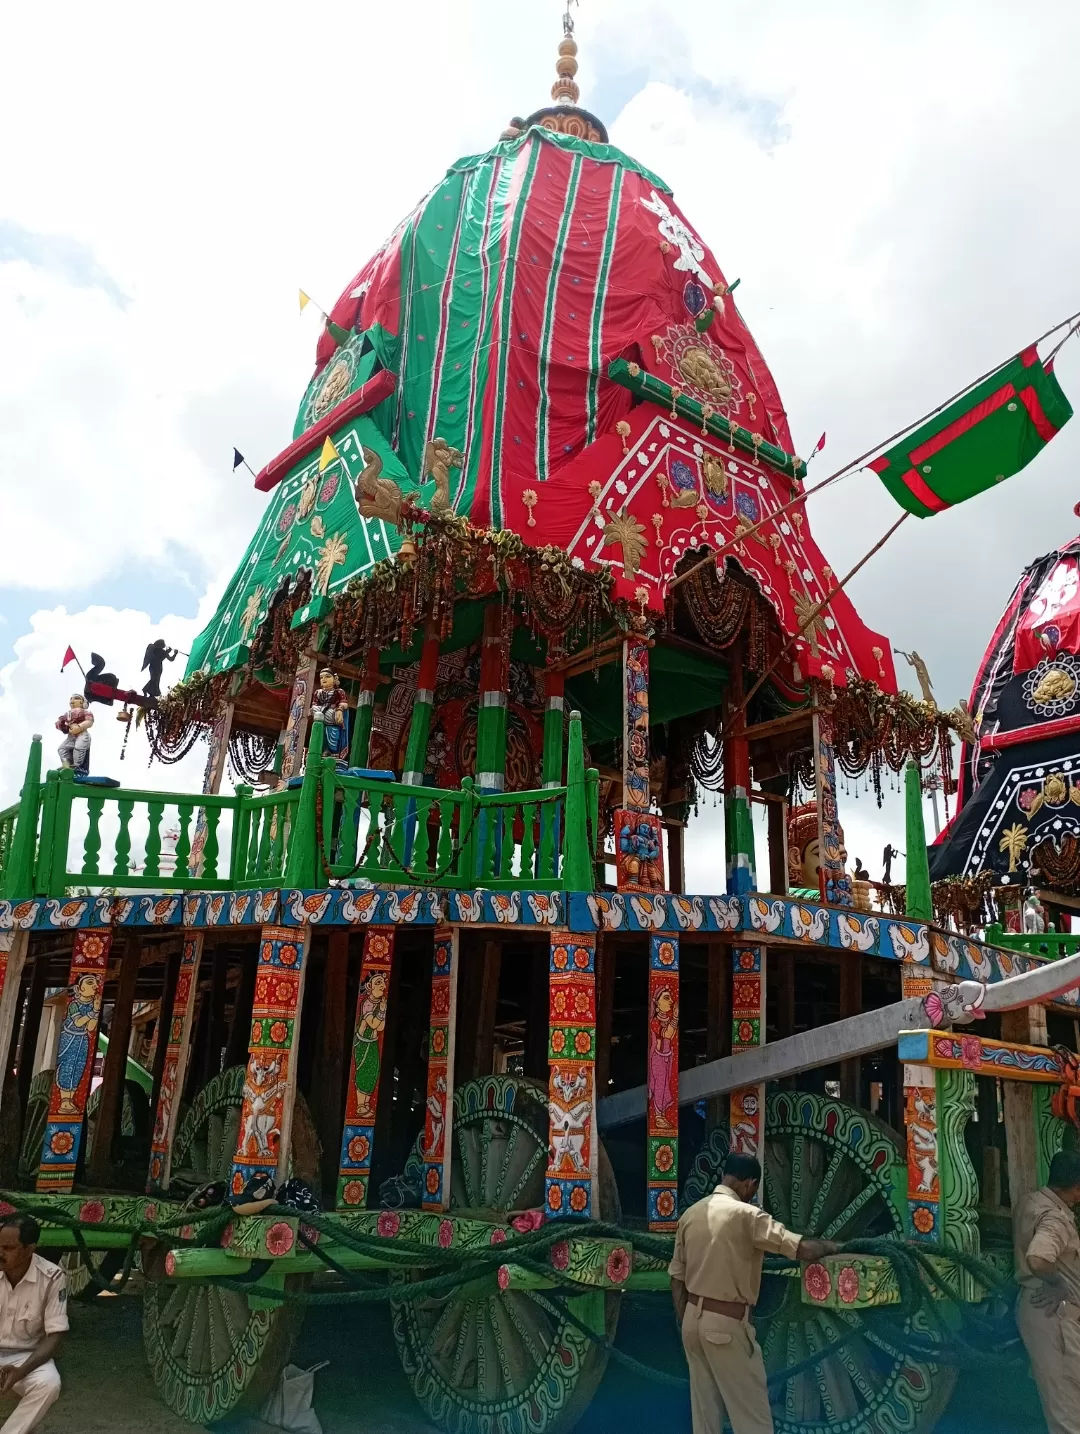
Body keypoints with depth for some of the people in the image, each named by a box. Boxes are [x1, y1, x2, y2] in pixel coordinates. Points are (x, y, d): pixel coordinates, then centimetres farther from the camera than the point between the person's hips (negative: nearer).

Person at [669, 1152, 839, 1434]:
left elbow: (677, 1276, 9)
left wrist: (684, 1323, 18)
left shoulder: (691, 1214, 4)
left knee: (704, 1409, 16)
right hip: (726, 1324, -7)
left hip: (693, 1319, 7)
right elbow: (803, 1249, -21)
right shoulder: (746, 1215, -16)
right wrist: (830, 1246, 0)